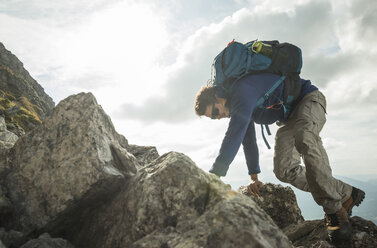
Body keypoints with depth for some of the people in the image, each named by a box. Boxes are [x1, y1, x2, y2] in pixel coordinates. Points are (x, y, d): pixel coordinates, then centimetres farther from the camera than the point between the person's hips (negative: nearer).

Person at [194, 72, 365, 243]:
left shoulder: (243, 90, -29)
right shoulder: (239, 109, 2)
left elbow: (234, 136, -40)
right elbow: (248, 141, 8)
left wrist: (214, 175, -41)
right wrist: (254, 179, 4)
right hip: (289, 118, 8)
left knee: (304, 139, -40)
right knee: (283, 170, -12)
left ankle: (334, 209, -30)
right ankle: (346, 194, -1)